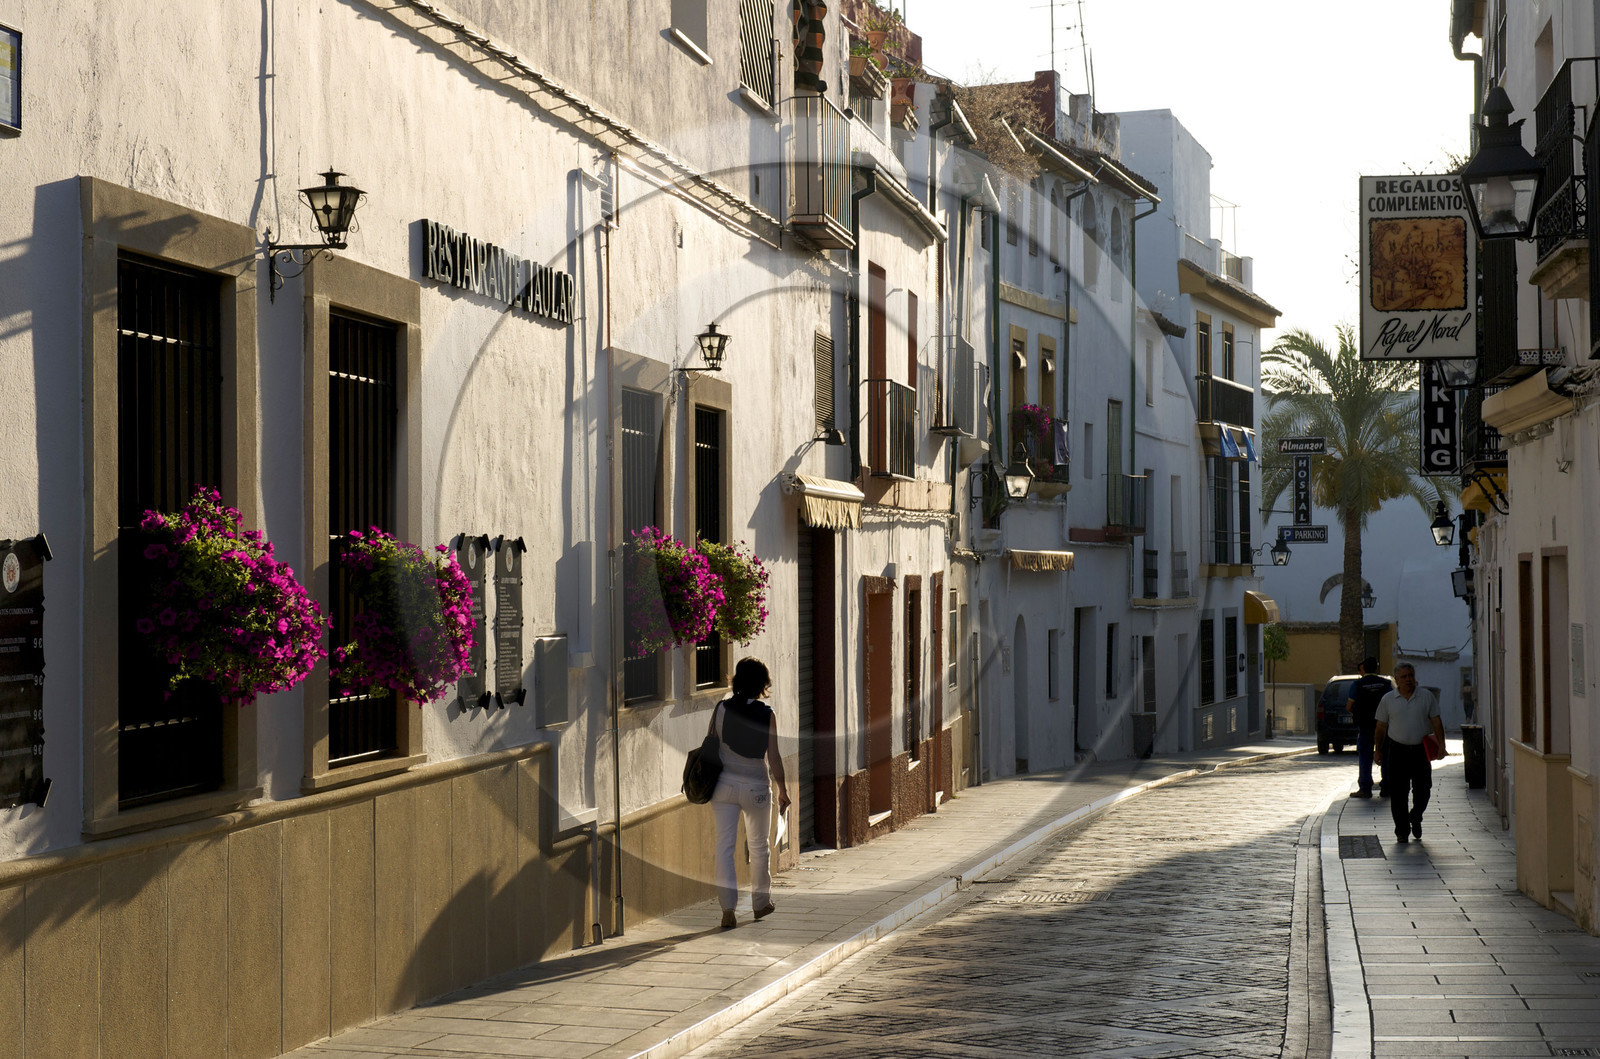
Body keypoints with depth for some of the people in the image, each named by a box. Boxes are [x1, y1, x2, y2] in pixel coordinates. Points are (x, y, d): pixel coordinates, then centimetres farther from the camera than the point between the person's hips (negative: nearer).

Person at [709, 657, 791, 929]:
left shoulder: (721, 709, -4)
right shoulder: (766, 715, -9)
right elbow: (773, 758, -7)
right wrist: (782, 790, 5)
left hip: (724, 784, 1)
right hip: (755, 786, -1)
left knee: (725, 846, 2)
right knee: (758, 846, 17)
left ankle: (728, 909, -7)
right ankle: (761, 903, 30)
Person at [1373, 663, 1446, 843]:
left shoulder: (1427, 696, 4)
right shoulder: (1388, 700, 4)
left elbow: (1436, 722, 5)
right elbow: (1381, 728, 9)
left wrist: (1441, 745, -7)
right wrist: (1378, 751, 8)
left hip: (1421, 750, 1)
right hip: (1397, 751, -1)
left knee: (1423, 791, 2)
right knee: (1398, 794, -3)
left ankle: (1415, 818, 30)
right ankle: (1402, 830, 6)